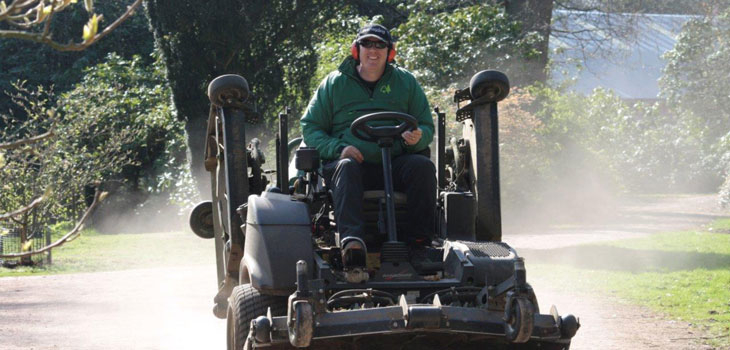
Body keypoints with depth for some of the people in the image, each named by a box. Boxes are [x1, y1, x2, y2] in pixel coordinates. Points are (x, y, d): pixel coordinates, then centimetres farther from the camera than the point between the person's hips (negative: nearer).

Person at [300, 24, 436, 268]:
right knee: (346, 167, -37)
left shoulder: (405, 82, 17)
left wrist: (417, 138, -9)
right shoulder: (335, 83, 13)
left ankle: (419, 242, -33)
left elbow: (427, 126, 18)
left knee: (422, 166, -30)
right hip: (354, 161, -2)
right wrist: (339, 148, -10)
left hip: (395, 163, 2)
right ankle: (351, 240, -58)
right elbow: (310, 127, 10)